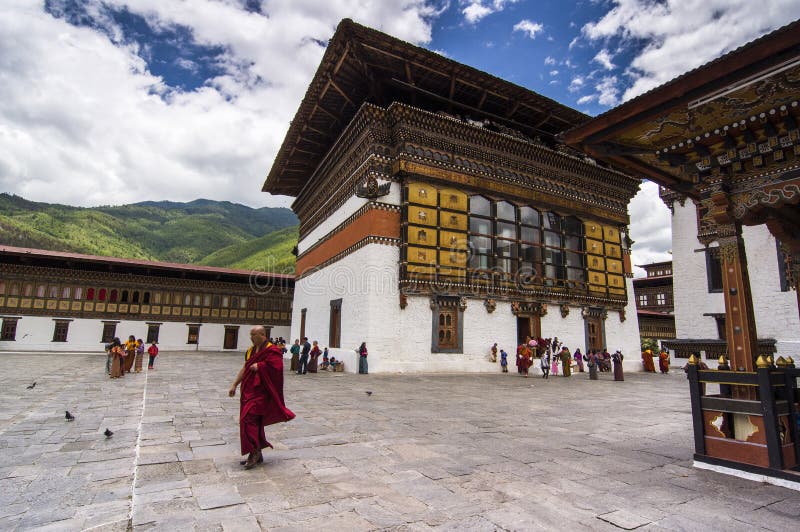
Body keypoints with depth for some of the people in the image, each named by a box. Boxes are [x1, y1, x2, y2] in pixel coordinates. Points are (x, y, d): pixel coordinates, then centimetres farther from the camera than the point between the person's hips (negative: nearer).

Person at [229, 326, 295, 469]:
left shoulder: (272, 351, -11)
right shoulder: (251, 350, 14)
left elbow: (275, 368, -23)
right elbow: (245, 368, 18)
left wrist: (258, 367, -13)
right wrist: (234, 384, 13)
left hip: (261, 392, -8)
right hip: (249, 390, 8)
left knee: (249, 419, -14)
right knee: (254, 422, 11)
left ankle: (254, 453, -3)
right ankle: (257, 454, 21)